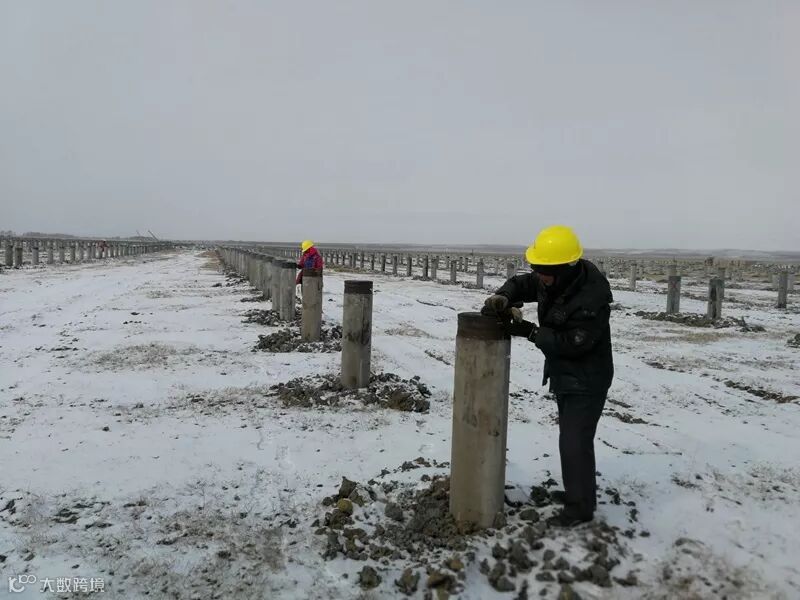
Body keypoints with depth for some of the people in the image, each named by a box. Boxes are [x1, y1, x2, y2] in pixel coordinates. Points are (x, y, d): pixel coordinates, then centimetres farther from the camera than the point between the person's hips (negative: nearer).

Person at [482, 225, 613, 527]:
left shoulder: (592, 299, -32)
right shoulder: (555, 279, -6)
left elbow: (571, 342, -29)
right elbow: (522, 283, 6)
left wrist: (528, 331, -28)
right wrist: (503, 297, -16)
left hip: (586, 380, -9)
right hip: (565, 375, 9)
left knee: (574, 442, -4)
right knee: (571, 435, 21)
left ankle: (581, 506, 13)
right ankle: (579, 490, 39)